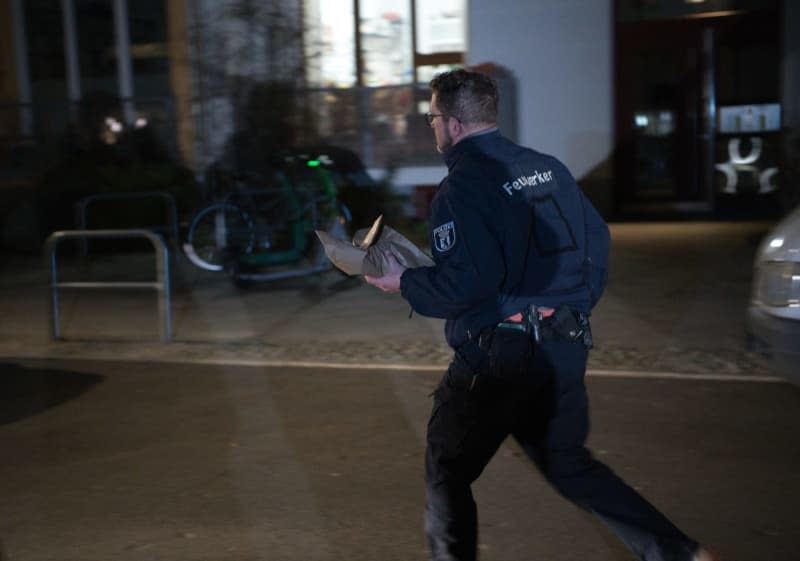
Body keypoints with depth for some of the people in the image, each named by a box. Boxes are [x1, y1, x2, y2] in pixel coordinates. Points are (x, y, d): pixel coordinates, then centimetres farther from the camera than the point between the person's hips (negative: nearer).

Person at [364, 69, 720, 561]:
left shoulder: (459, 190, -14)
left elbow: (464, 285, -23)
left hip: (497, 358, -7)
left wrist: (404, 283, -7)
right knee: (568, 462, 21)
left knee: (447, 471, 12)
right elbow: (597, 240, 13)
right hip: (566, 348, 8)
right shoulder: (548, 167, 8)